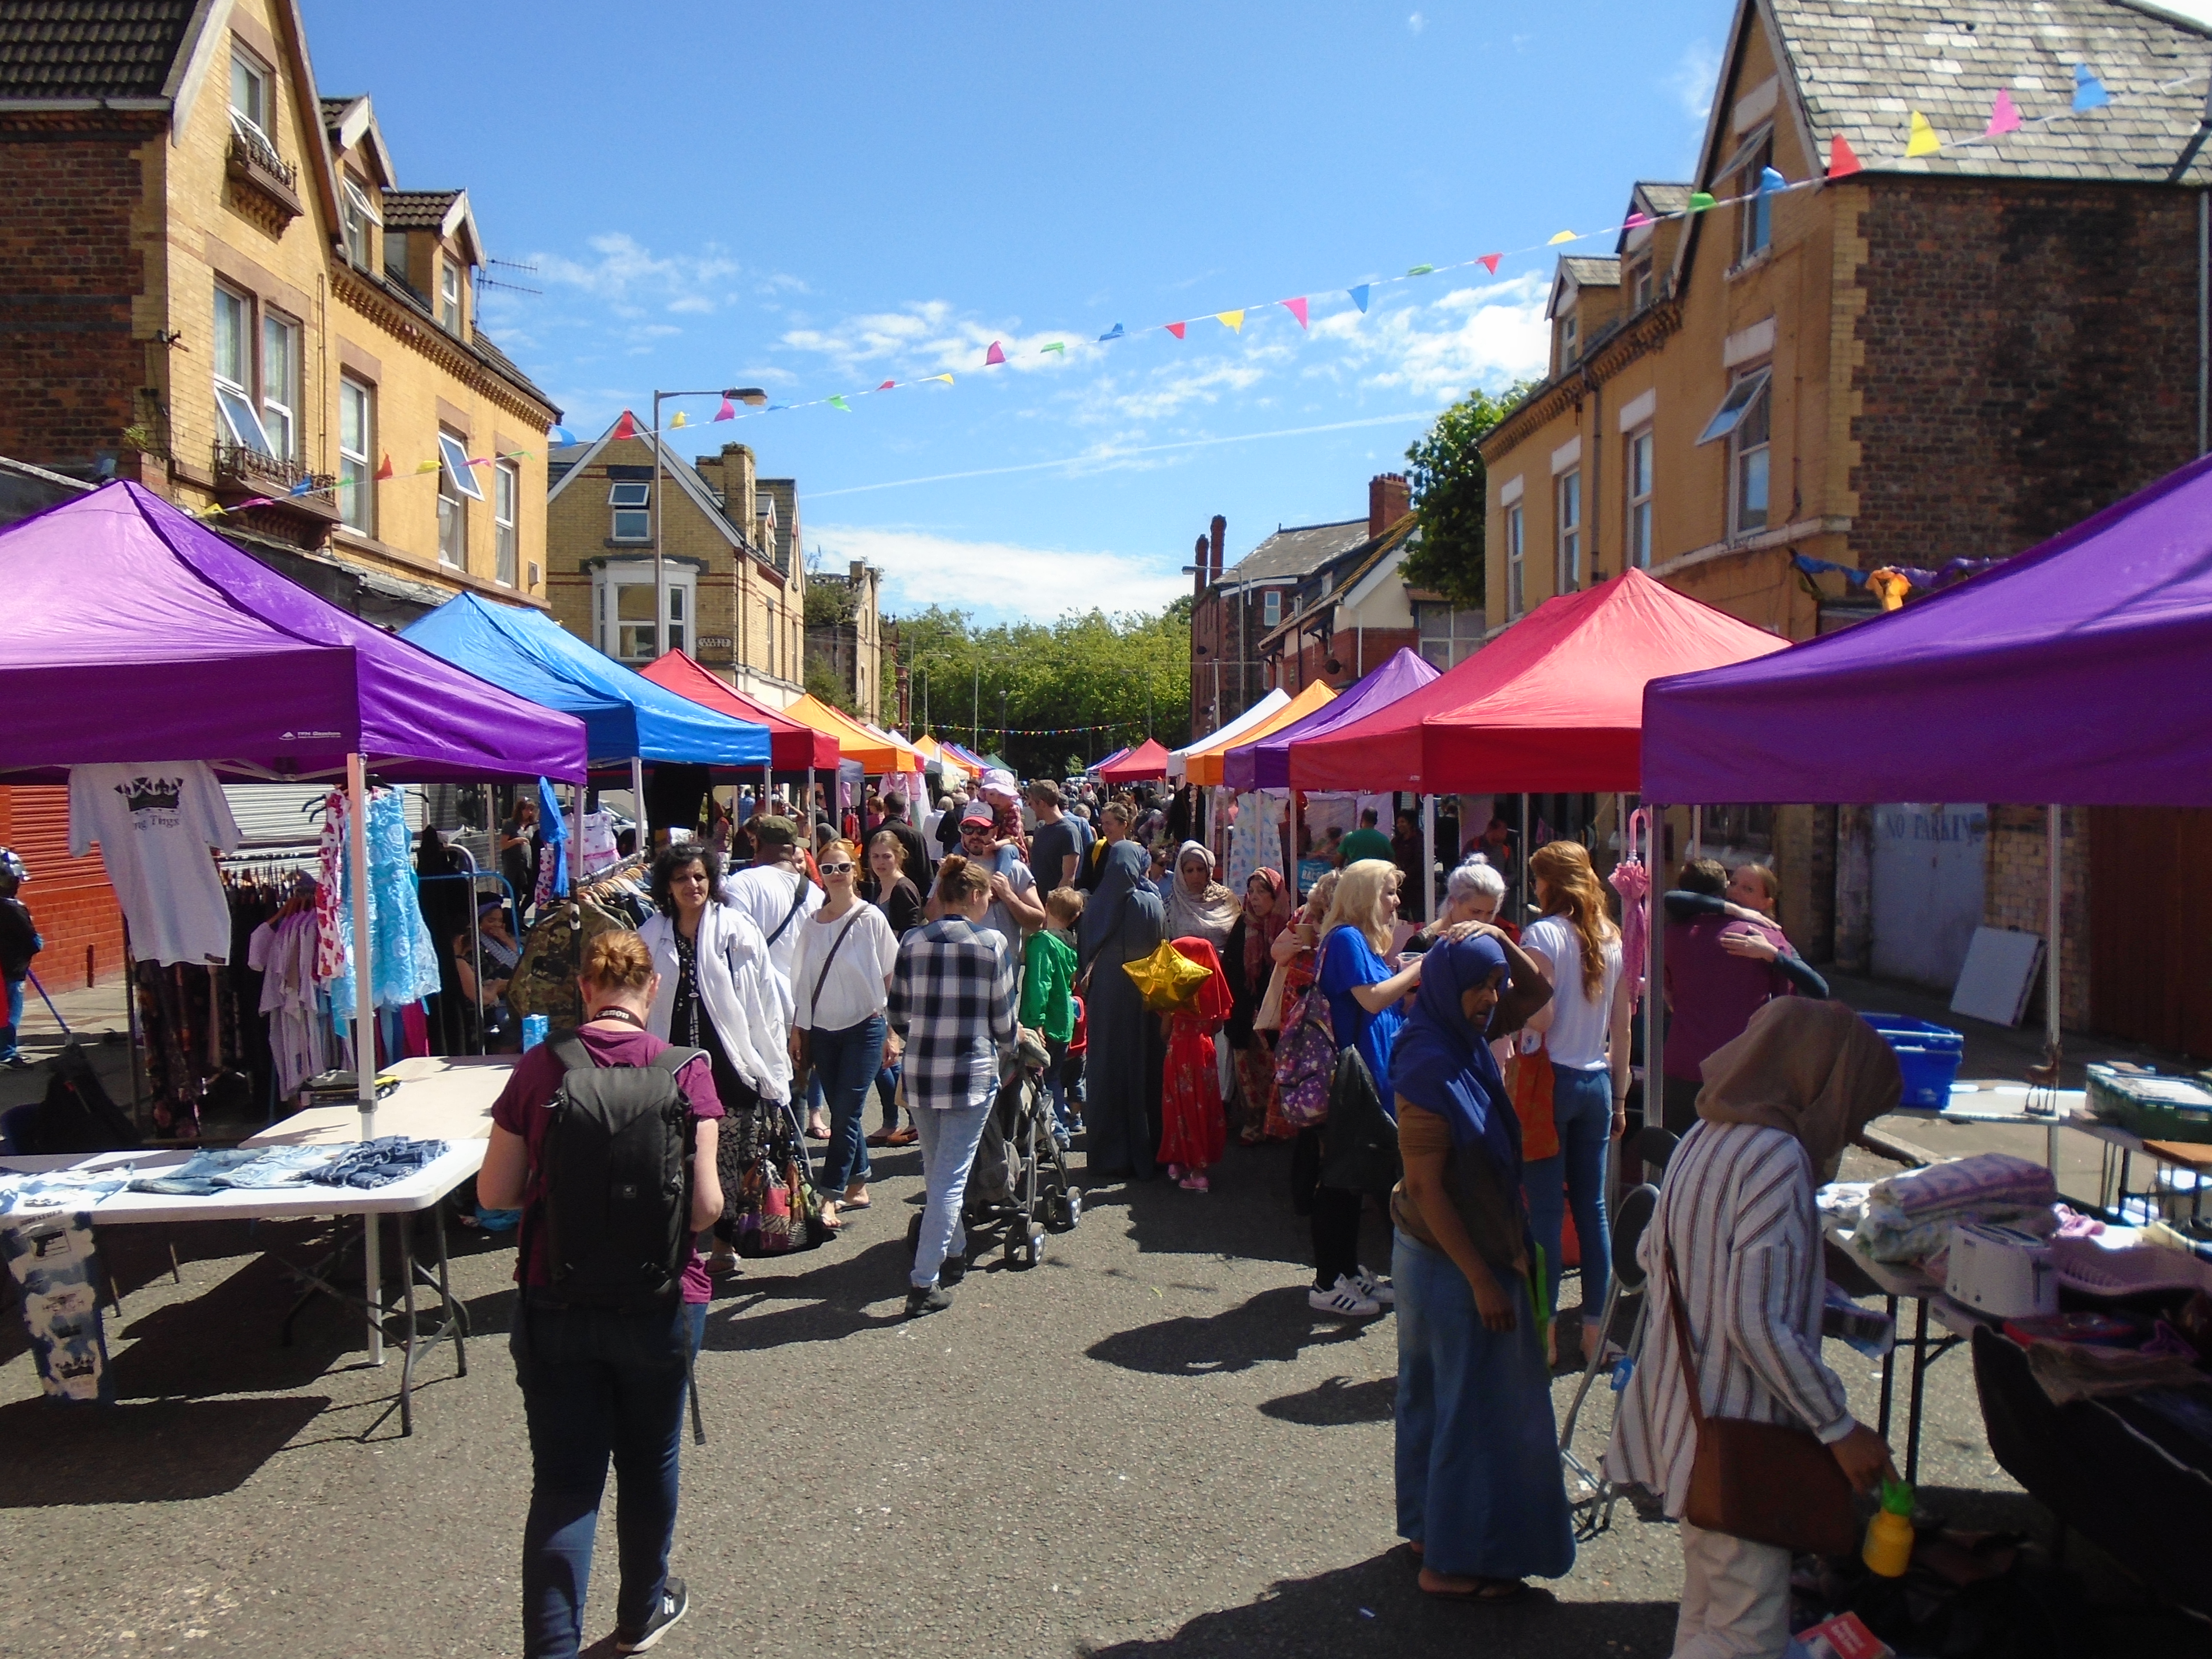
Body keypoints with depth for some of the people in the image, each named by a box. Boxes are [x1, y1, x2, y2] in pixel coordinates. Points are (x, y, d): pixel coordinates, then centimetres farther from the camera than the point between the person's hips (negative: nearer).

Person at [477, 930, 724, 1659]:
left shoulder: (540, 1067, -7)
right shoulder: (686, 1072, -10)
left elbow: (494, 1193, -4)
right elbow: (706, 1204, -14)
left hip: (555, 1304, 0)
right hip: (660, 1304, 0)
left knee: (563, 1483, 7)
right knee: (648, 1464, 21)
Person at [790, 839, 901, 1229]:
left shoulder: (871, 918, -5)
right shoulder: (812, 923, 5)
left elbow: (891, 975, -1)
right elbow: (802, 980, 11)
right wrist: (797, 1029, 10)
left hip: (864, 1027, -4)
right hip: (822, 1029, 4)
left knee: (846, 1114, -6)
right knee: (842, 1112, 9)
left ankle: (830, 1197, -4)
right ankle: (857, 1186, 21)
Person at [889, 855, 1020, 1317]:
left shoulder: (912, 942, 3)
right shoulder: (992, 944, -6)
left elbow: (898, 1016, 8)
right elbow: (1004, 1019, -1)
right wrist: (1008, 1041, 21)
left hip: (920, 1071, 4)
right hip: (972, 1073, -4)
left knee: (936, 1171, 19)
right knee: (951, 1177, 0)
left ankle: (953, 1255, 34)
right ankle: (924, 1283, -3)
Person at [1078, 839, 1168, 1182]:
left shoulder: (1095, 906, -4)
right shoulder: (1152, 905, -7)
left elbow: (1086, 955, 1)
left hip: (1104, 998, 1)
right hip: (1142, 997, -1)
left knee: (1106, 1070, 7)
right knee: (1141, 1068, 6)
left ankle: (1106, 1155, 12)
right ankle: (1142, 1152, 10)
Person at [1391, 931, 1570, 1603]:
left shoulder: (1469, 1043, 0)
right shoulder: (1430, 1069, -25)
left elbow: (1537, 991, 14)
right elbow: (1426, 1188, -24)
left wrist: (1499, 941, -5)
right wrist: (1481, 1279, -20)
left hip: (1479, 1248, 9)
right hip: (1451, 1261, -9)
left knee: (1440, 1394, 20)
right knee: (1472, 1405, 1)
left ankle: (1429, 1525, 35)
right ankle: (1453, 1561, 15)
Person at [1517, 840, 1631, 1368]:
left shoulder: (1544, 933, -10)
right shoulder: (1612, 937, 8)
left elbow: (1540, 1019, -19)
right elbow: (1622, 1026, 12)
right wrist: (1619, 1095, 17)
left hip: (1551, 1078, -6)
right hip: (1597, 1082, 6)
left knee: (1544, 1208, 0)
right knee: (1592, 1206, 11)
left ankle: (1544, 1328, 6)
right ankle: (1596, 1326, 16)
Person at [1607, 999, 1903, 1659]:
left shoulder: (1704, 1136, 6)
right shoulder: (1777, 1158, -21)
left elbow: (1652, 1253, 16)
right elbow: (1756, 1323, -25)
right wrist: (1838, 1428, -16)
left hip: (1681, 1408, 10)